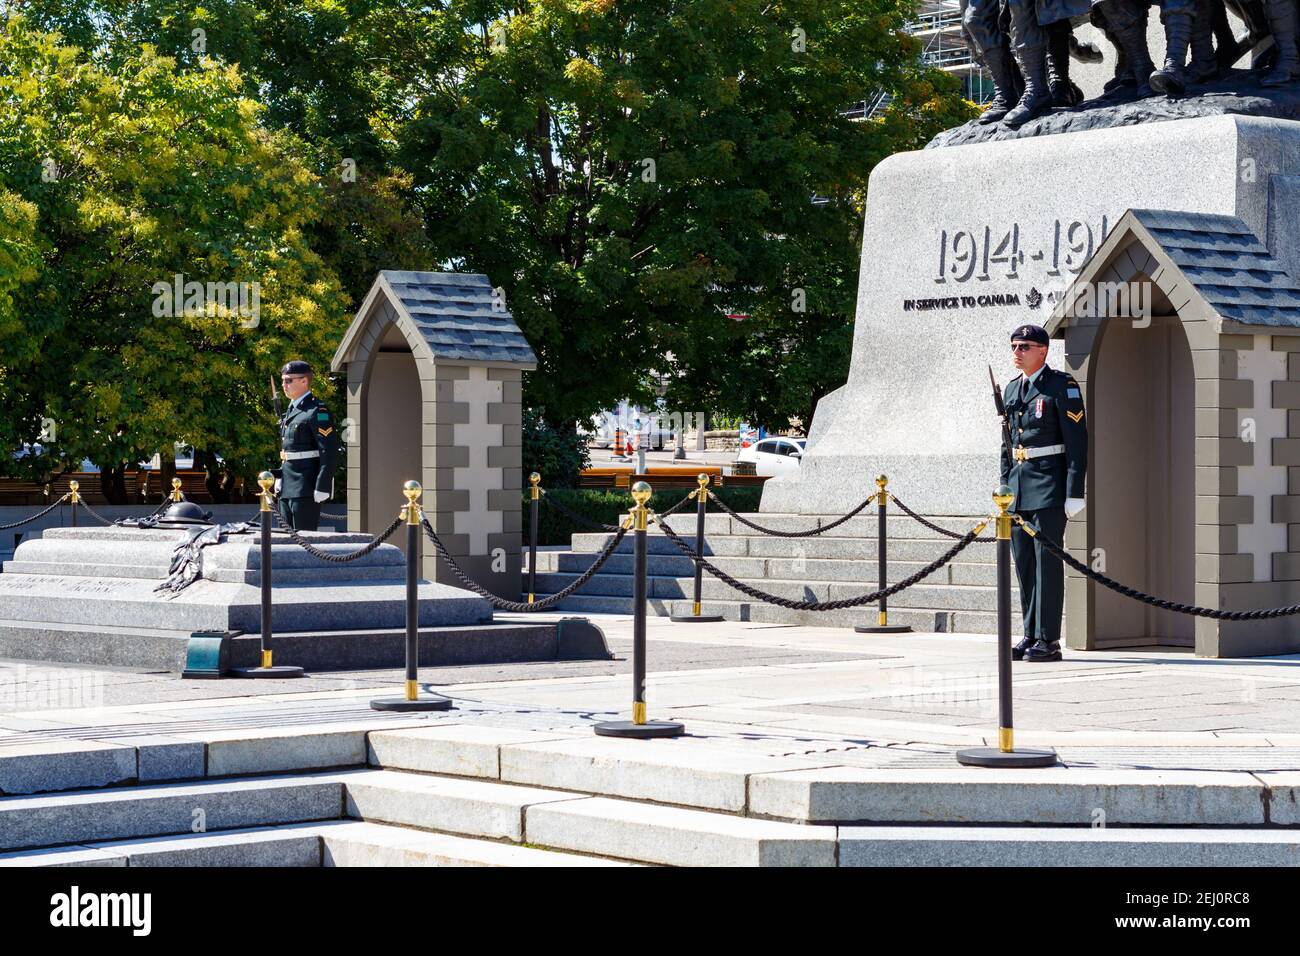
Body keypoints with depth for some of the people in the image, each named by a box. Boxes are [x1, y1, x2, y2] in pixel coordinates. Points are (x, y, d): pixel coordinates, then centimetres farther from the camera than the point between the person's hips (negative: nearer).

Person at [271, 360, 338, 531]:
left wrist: (322, 488, -21)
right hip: (287, 488, 9)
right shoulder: (291, 410, 16)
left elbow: (329, 451, -17)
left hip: (306, 489, -9)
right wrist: (279, 477, 15)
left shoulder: (317, 411, -12)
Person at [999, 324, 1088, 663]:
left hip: (1049, 485, -7)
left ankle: (1048, 640, -5)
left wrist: (1074, 494, -14)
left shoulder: (1062, 386, -6)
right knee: (1024, 563, 9)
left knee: (1047, 560, -7)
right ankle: (1031, 635, 15)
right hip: (1018, 483, 7)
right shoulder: (1011, 389, 15)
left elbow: (1077, 442, -9)